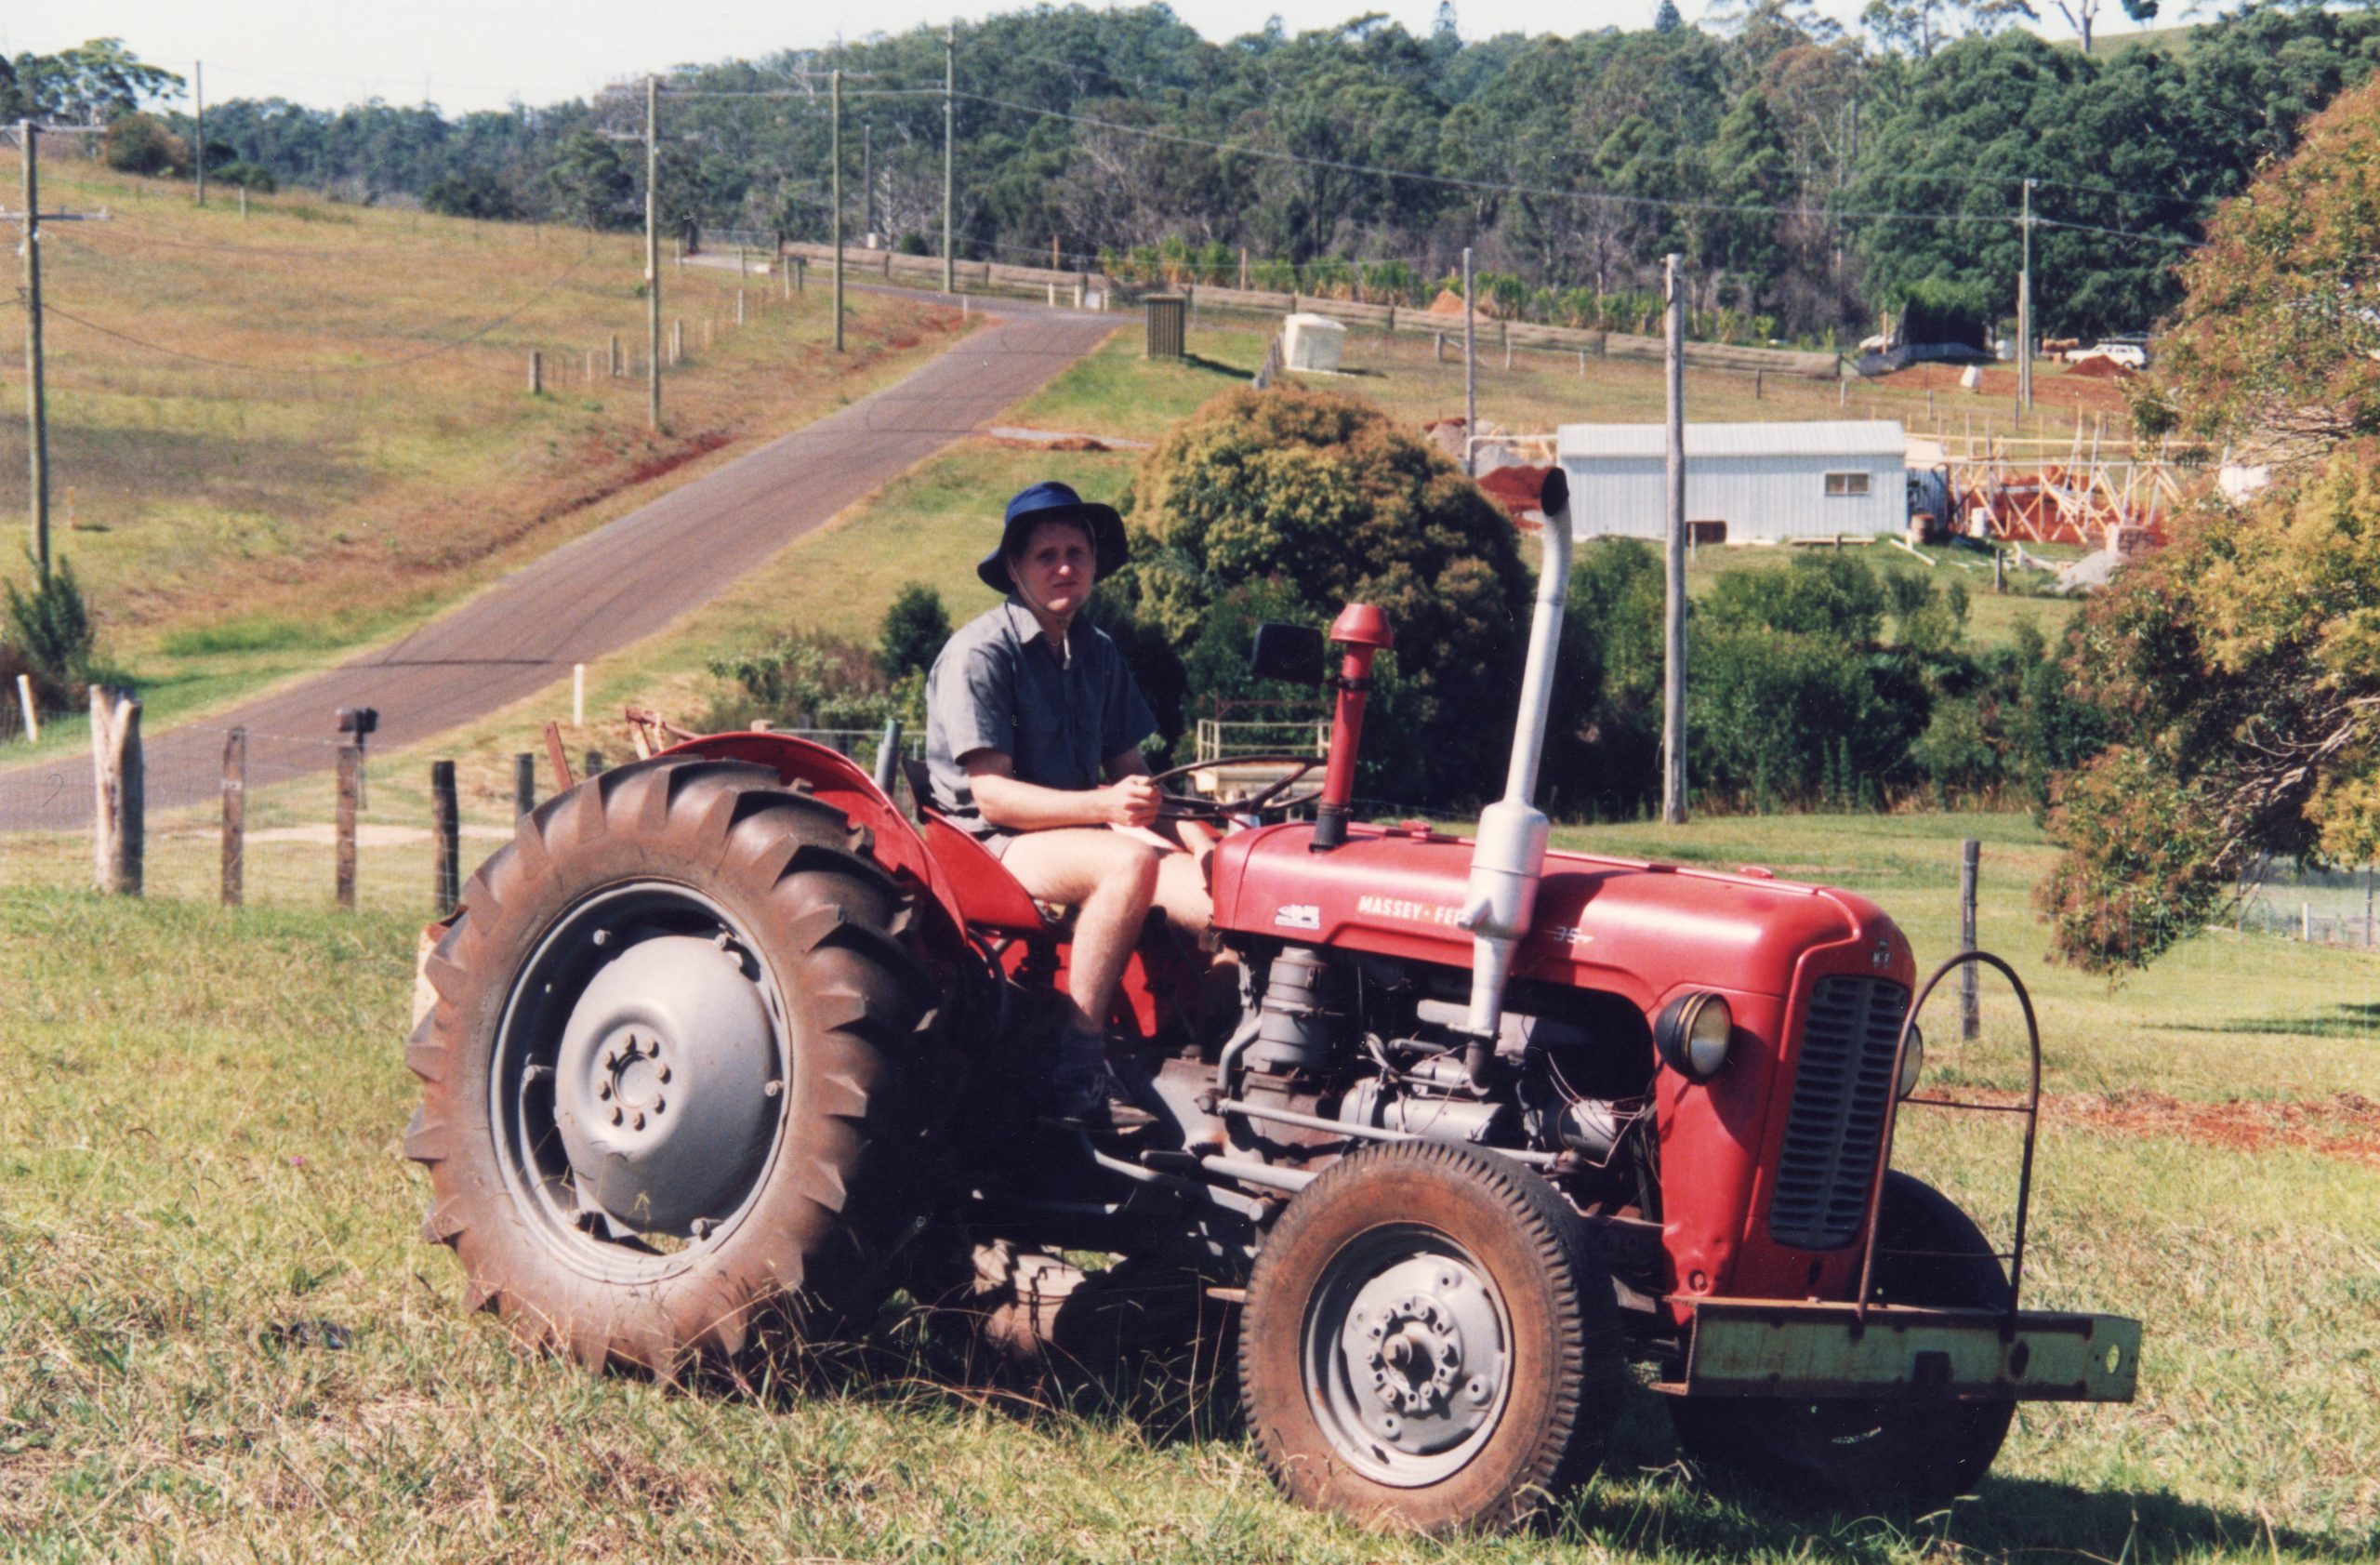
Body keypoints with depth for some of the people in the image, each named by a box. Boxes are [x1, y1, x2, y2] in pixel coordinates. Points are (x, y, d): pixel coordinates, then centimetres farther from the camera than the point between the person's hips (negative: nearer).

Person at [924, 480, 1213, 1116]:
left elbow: (1129, 770, 12)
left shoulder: (1097, 654, 14)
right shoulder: (980, 652, -10)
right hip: (992, 844, -6)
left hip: (1082, 830, 6)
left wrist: (1196, 839, -8)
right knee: (1130, 863, -35)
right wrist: (1104, 807, -30)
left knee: (1211, 892, -24)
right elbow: (991, 794, -17)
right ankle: (1077, 1059, -31)